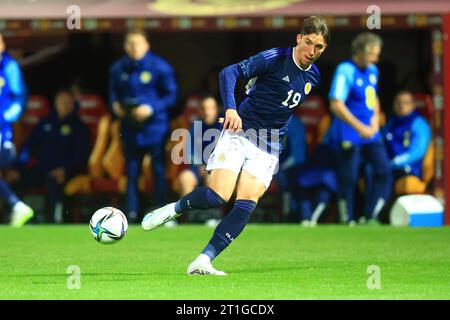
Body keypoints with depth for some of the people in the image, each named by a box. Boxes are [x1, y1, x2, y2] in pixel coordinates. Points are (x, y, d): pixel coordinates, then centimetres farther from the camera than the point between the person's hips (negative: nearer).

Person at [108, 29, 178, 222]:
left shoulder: (160, 67, -6)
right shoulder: (118, 69, 6)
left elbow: (171, 95, -5)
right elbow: (113, 92, 19)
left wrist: (151, 108, -16)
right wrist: (115, 105, -2)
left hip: (154, 127, -4)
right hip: (130, 128, 4)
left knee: (159, 170, -2)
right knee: (131, 171, 5)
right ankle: (132, 212, 8)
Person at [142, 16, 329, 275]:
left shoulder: (314, 77, 8)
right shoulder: (275, 59, -10)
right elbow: (229, 73, -16)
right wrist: (231, 109, -29)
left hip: (268, 148, 4)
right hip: (240, 133, -4)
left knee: (246, 207, -15)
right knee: (218, 197, -19)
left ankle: (203, 262, -15)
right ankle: (174, 209, 13)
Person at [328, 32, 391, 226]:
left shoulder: (373, 70, 11)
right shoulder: (345, 71, -14)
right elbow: (336, 105, -22)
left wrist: (376, 117, 7)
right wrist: (360, 128, -24)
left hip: (371, 132, 8)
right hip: (349, 135, -8)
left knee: (383, 169, 1)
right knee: (348, 178, -3)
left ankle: (371, 216, 8)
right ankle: (347, 222, 7)